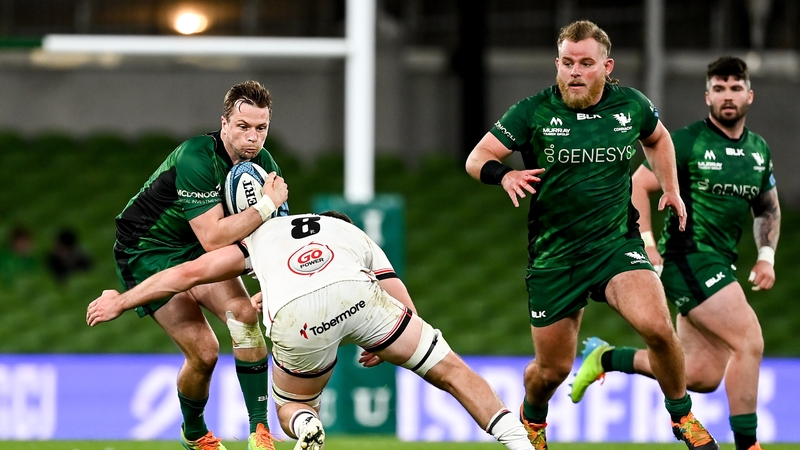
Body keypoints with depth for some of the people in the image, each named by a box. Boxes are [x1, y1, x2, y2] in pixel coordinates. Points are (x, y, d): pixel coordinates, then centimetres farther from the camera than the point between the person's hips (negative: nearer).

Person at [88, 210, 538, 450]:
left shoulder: (265, 233, 39)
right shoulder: (360, 237, 38)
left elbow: (191, 272, 35)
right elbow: (405, 308, 24)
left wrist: (121, 301, 44)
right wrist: (382, 346, 39)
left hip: (294, 318, 0)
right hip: (356, 294, 0)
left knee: (291, 408, 27)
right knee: (451, 370, 13)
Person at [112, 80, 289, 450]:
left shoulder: (263, 164, -9)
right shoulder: (195, 160, -32)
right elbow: (212, 237, -37)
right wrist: (266, 205, -36)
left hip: (197, 252, 6)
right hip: (147, 251, -6)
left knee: (244, 314, -20)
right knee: (204, 352, -14)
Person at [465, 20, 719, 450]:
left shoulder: (631, 105, 1)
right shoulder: (533, 112, -7)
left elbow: (657, 138, 24)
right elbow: (477, 158, -8)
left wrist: (670, 189, 14)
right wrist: (504, 173, -28)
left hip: (617, 244, 1)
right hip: (554, 255, 0)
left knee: (656, 326, -26)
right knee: (553, 368, 5)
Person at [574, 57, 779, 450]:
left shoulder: (759, 151, 12)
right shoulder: (687, 142, -8)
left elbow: (768, 210, 24)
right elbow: (637, 185, -5)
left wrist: (766, 256, 9)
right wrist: (647, 246, -13)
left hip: (719, 266, 8)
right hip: (686, 258, -8)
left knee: (701, 377, 6)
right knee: (750, 341, -20)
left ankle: (607, 359, 25)